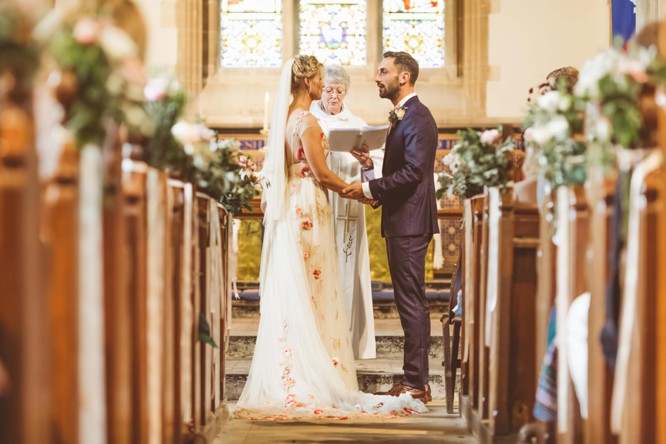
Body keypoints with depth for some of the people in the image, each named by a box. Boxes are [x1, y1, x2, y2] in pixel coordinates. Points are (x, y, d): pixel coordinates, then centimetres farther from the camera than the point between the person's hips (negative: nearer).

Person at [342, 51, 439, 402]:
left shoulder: (417, 117, -13)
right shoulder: (400, 117, 20)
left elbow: (413, 172, -22)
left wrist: (369, 188, -19)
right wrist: (370, 166, 5)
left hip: (410, 222, -11)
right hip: (400, 221, 11)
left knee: (411, 302, -8)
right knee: (411, 303, 12)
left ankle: (415, 383, -5)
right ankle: (416, 380, 17)